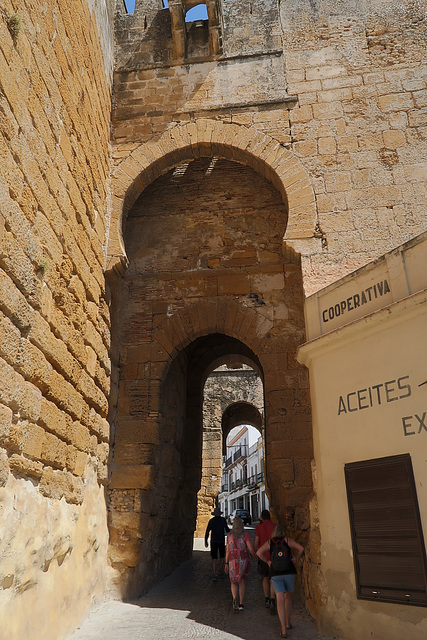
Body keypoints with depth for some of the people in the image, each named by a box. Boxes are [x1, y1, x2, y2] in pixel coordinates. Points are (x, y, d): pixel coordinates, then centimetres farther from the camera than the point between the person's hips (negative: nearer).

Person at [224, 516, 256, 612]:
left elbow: (228, 550, 2)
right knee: (242, 581, 18)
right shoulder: (245, 534, -4)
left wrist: (226, 563, 9)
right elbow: (250, 548, -9)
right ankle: (241, 604, 14)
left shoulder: (229, 535, 2)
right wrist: (254, 556, 10)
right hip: (244, 560, 0)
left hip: (233, 561, 0)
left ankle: (235, 598, -15)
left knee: (233, 582, 12)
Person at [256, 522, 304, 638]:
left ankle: (284, 630, -8)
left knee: (280, 600, -2)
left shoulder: (269, 542, 5)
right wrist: (295, 559, 7)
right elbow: (300, 548, -6)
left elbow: (259, 552, -4)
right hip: (289, 572, 0)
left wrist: (267, 561, 7)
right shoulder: (287, 540, 2)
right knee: (288, 597, 20)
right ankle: (288, 623, 30)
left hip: (275, 573, 0)